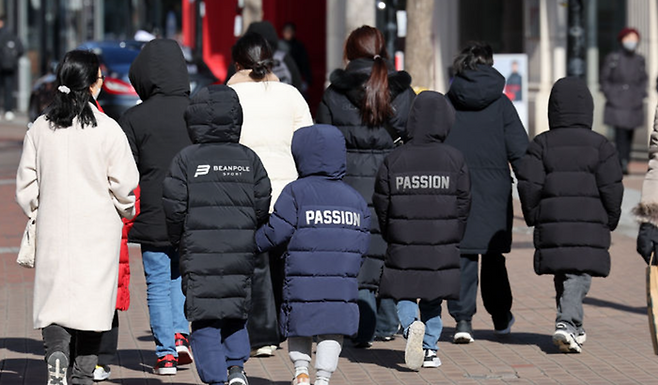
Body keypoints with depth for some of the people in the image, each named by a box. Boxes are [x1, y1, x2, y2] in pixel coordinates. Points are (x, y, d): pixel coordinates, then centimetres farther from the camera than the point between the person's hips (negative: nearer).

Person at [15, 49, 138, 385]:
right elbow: (124, 184, -6)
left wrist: (36, 213, 22)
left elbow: (26, 184, 6)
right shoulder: (108, 129, -9)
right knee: (92, 296, 7)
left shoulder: (40, 128, 1)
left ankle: (56, 354, -21)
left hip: (53, 230, 2)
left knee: (54, 295, 5)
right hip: (98, 231, -2)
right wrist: (125, 211, 14)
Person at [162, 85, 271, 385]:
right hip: (241, 254, 3)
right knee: (236, 314, 19)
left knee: (204, 320, 3)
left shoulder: (185, 160, -4)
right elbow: (262, 207, 5)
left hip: (200, 255, -3)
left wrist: (180, 241, 12)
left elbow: (174, 208, -4)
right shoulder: (249, 159, 4)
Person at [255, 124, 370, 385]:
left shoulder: (295, 193, -4)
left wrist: (253, 242, 12)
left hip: (303, 283, -2)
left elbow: (275, 233, -6)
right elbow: (361, 246, 11)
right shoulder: (355, 199, 9)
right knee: (333, 331, 5)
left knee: (300, 327, 15)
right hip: (343, 287, 2)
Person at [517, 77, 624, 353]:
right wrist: (610, 220, 9)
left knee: (562, 276, 15)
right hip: (589, 226, -2)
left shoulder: (541, 144, 3)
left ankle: (574, 329, 20)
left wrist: (534, 217, 10)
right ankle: (567, 322, -23)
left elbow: (528, 184, -2)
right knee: (579, 275, -3)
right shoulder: (599, 145, -1)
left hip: (552, 225, 2)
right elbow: (611, 188, -3)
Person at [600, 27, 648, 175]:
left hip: (634, 105, 4)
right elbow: (604, 79, 4)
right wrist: (610, 96, -3)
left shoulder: (639, 59, 6)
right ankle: (622, 163, -15)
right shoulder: (612, 58, -3)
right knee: (621, 133, -13)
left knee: (629, 134, 6)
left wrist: (641, 95, 7)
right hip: (617, 104, -4)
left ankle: (625, 161, 14)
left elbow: (643, 79, 19)